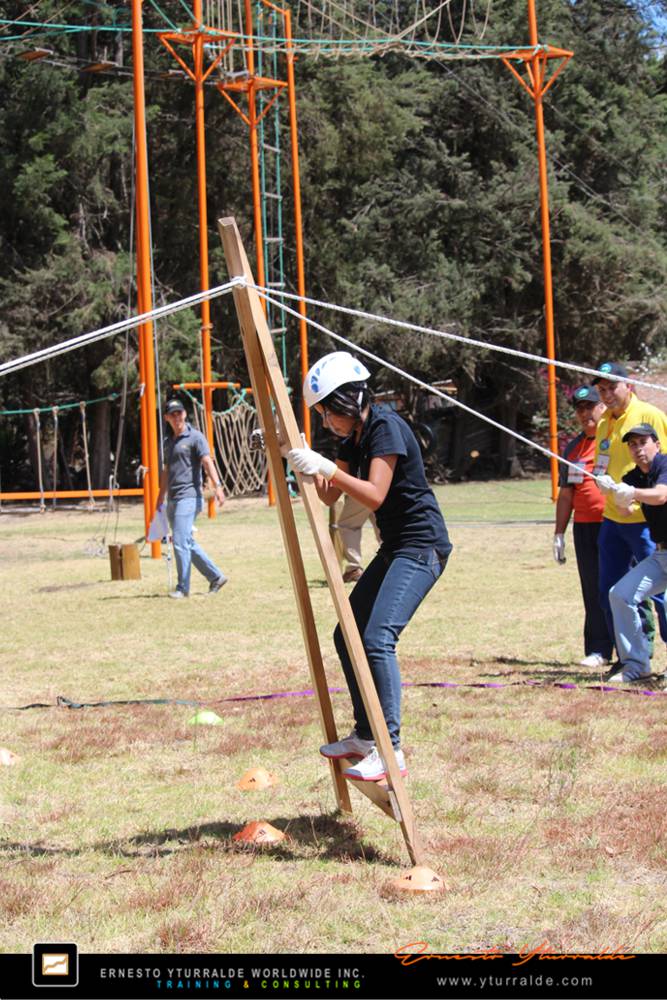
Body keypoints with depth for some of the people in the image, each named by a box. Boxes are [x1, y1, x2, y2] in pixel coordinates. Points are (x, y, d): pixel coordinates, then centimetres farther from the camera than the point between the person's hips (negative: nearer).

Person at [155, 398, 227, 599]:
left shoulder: (195, 437, -4)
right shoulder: (169, 442, 19)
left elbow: (207, 462, -16)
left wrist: (217, 486, -29)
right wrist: (160, 499, 28)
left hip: (189, 497, -8)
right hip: (173, 500, 8)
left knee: (181, 542, -13)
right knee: (188, 543, 11)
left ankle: (183, 588, -7)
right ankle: (215, 576, 20)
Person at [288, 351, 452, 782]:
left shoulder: (385, 427, -16)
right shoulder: (355, 437, 12)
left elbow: (374, 495, -25)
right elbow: (329, 496, 15)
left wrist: (326, 468, -25)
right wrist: (305, 463, -1)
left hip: (421, 547, -10)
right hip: (395, 548, 10)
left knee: (378, 638, -21)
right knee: (348, 635, 13)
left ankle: (391, 751, -22)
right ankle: (365, 736, 23)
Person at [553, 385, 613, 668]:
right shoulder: (574, 448, 17)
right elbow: (566, 494, 20)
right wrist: (559, 534, 17)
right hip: (584, 526, 5)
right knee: (593, 591, 4)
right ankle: (599, 650, 7)